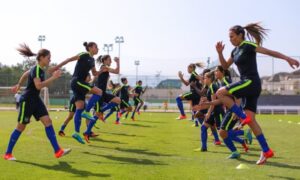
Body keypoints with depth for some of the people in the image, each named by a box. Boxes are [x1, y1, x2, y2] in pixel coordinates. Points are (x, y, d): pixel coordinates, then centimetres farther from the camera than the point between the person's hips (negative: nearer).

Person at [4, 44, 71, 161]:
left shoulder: (40, 69, 8)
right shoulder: (36, 69, -19)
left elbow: (26, 74, 25)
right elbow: (38, 86, -33)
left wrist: (19, 85, 37)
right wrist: (53, 77, -31)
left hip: (36, 100, 8)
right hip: (27, 101, -8)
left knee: (48, 121, -4)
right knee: (21, 127, 1)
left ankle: (57, 151, -7)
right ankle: (8, 154, 15)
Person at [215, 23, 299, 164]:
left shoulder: (248, 46, -8)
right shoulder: (235, 50, 17)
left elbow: (268, 52, -15)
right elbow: (225, 66, 24)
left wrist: (287, 58, -25)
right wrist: (220, 53, 9)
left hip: (251, 83, -9)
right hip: (248, 85, 9)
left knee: (220, 93, -14)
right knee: (251, 120, 5)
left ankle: (243, 117, -10)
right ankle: (266, 151, 9)